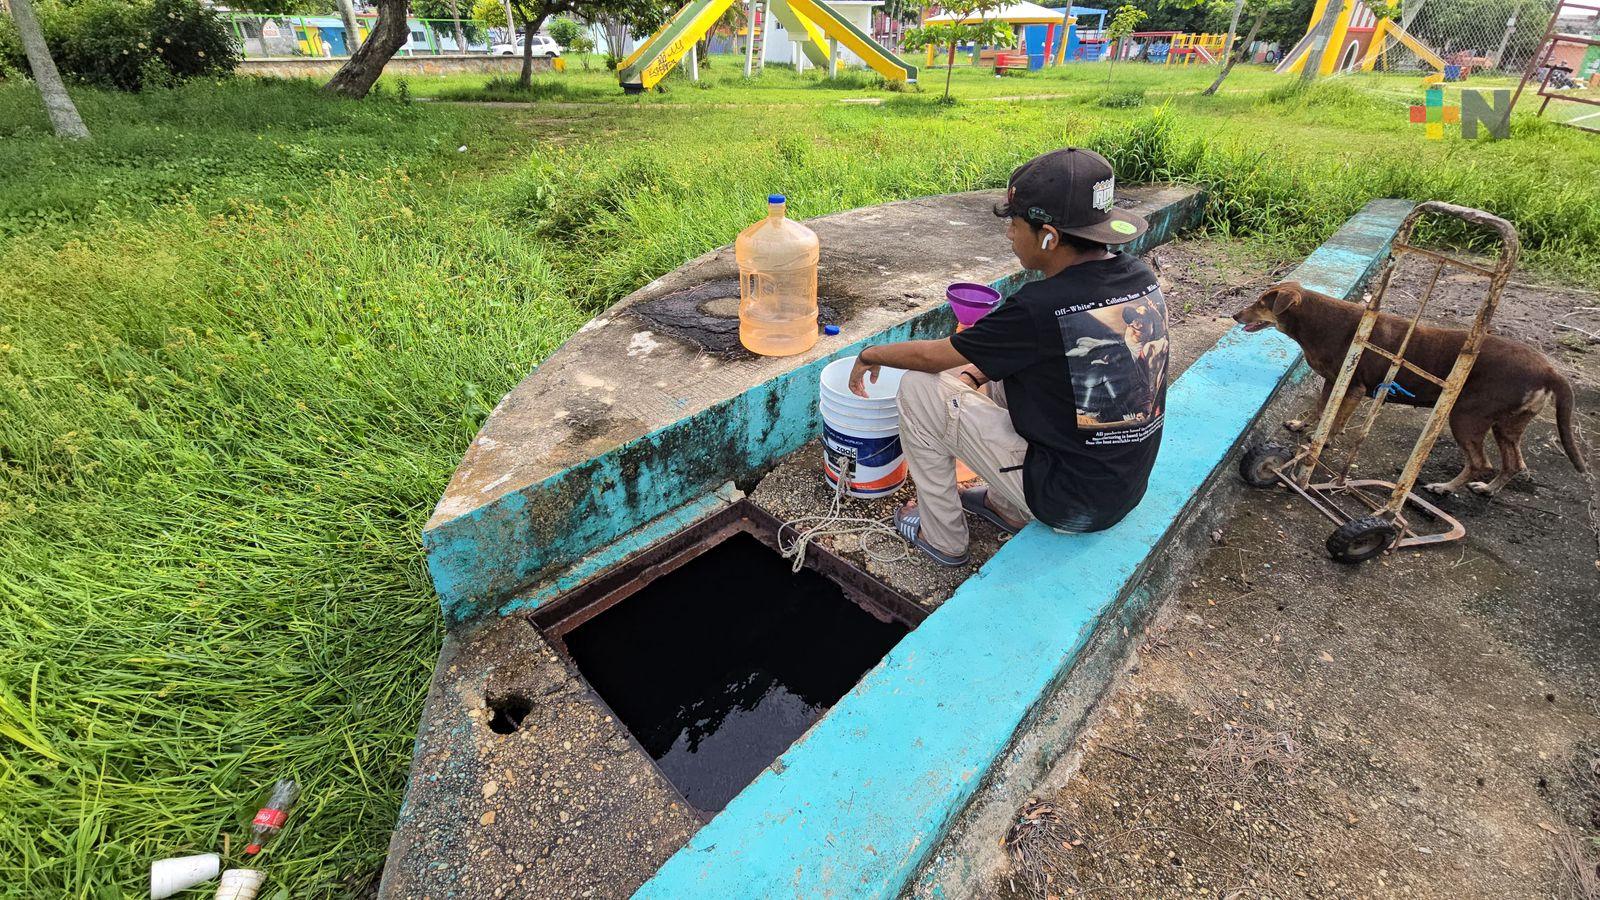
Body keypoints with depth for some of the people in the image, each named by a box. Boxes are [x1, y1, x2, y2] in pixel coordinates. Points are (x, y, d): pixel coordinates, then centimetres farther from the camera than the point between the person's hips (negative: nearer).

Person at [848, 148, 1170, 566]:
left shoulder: (1040, 309, -27)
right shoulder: (1140, 277, -4)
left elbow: (933, 355, -11)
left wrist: (870, 354, 6)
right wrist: (990, 368, 7)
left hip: (1069, 505, -8)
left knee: (919, 386, -6)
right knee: (999, 368, 21)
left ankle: (942, 537, 11)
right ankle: (1006, 507, 29)